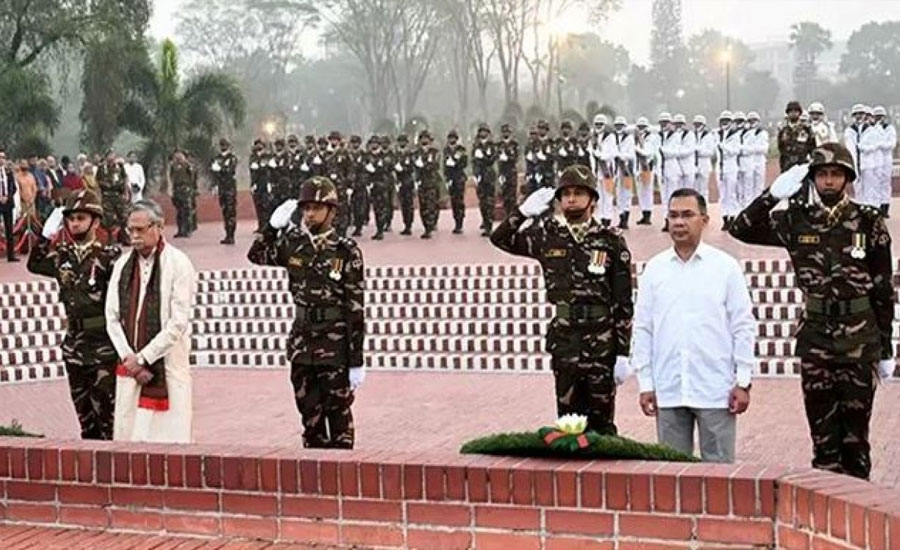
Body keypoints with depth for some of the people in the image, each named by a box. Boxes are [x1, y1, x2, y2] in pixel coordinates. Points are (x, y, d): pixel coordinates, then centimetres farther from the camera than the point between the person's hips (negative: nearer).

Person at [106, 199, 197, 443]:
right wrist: (129, 358, -5)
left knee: (168, 437, -5)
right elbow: (112, 318, 9)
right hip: (130, 368, 5)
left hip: (167, 369, -5)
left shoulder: (178, 264, -5)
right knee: (127, 436, 4)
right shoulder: (123, 265, 11)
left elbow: (178, 322, -11)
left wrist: (142, 358, -12)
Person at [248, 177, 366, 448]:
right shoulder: (293, 243, 4)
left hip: (335, 343, -5)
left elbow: (356, 309, -10)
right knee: (309, 411, 13)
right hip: (302, 339, 5)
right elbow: (256, 256, 18)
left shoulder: (346, 252, -10)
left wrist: (357, 362, -12)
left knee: (338, 411, 3)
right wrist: (273, 226, 0)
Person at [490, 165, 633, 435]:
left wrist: (623, 353, -8)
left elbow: (624, 302, -4)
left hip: (601, 343, -3)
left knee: (602, 421, 4)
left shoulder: (611, 240, -4)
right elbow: (500, 239, 14)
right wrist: (524, 211, -3)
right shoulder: (548, 235, 5)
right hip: (563, 341, 3)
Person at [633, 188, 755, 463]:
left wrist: (743, 382, -4)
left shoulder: (726, 267, 1)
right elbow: (642, 329, 8)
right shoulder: (654, 269, 7)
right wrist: (645, 383, 4)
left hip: (715, 391, -2)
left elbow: (743, 326, 1)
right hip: (668, 390, 2)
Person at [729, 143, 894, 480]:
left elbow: (883, 288, 2)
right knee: (822, 426, 6)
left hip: (859, 338, -1)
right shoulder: (796, 221, 2)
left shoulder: (868, 222, -2)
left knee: (856, 424, 6)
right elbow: (741, 230, 2)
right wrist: (774, 194, -8)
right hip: (816, 336, 1)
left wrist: (886, 349, 3)